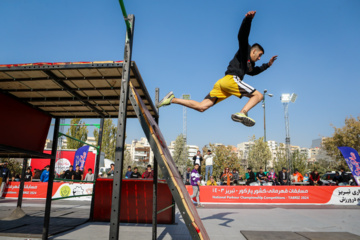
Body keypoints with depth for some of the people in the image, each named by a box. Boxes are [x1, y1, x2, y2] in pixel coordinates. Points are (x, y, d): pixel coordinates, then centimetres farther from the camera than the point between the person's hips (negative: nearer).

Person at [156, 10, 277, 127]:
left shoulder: (250, 64, 35)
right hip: (231, 79, -9)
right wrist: (248, 19, -22)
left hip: (222, 82, 9)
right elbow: (242, 36, -6)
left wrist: (267, 65, 48)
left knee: (201, 107, -2)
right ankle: (242, 113, -35)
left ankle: (172, 99, -5)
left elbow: (253, 72, 53)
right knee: (258, 95, -9)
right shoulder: (244, 51, 11)